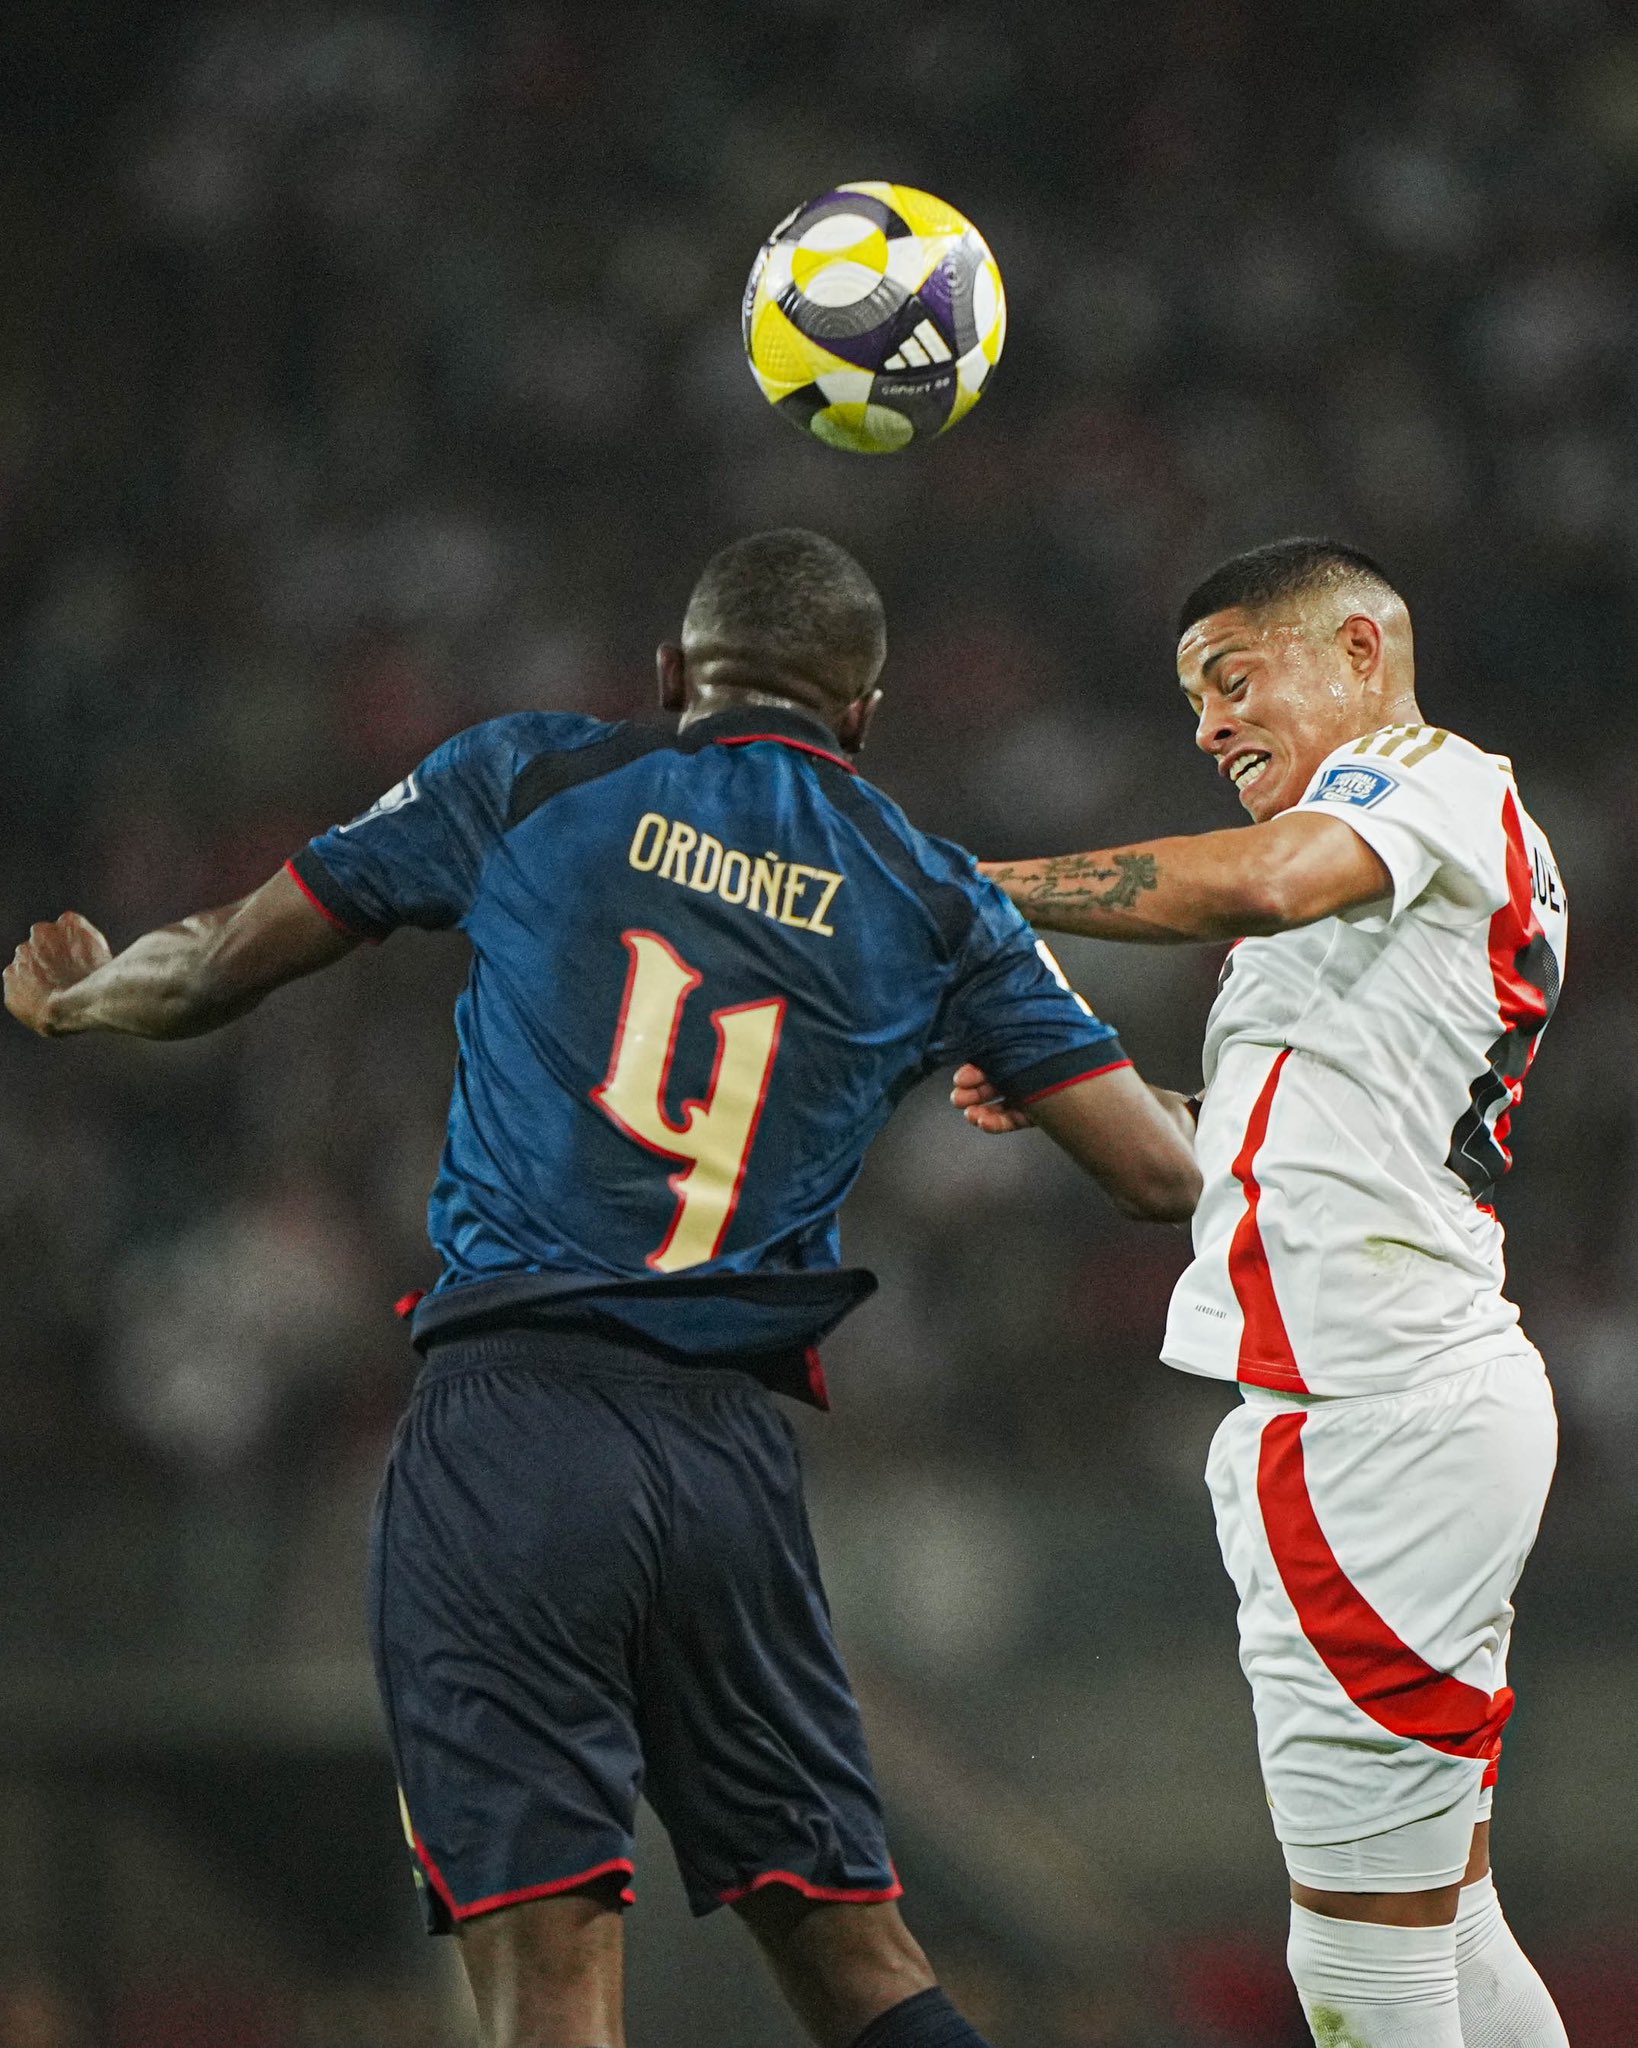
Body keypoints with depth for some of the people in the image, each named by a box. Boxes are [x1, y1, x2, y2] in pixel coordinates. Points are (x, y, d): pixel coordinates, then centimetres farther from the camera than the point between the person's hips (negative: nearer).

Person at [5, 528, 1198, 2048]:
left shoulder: (533, 779, 8)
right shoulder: (933, 902, 12)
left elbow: (217, 968, 13)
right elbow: (1161, 1175, 12)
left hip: (509, 1421, -2)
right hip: (733, 1450, 3)